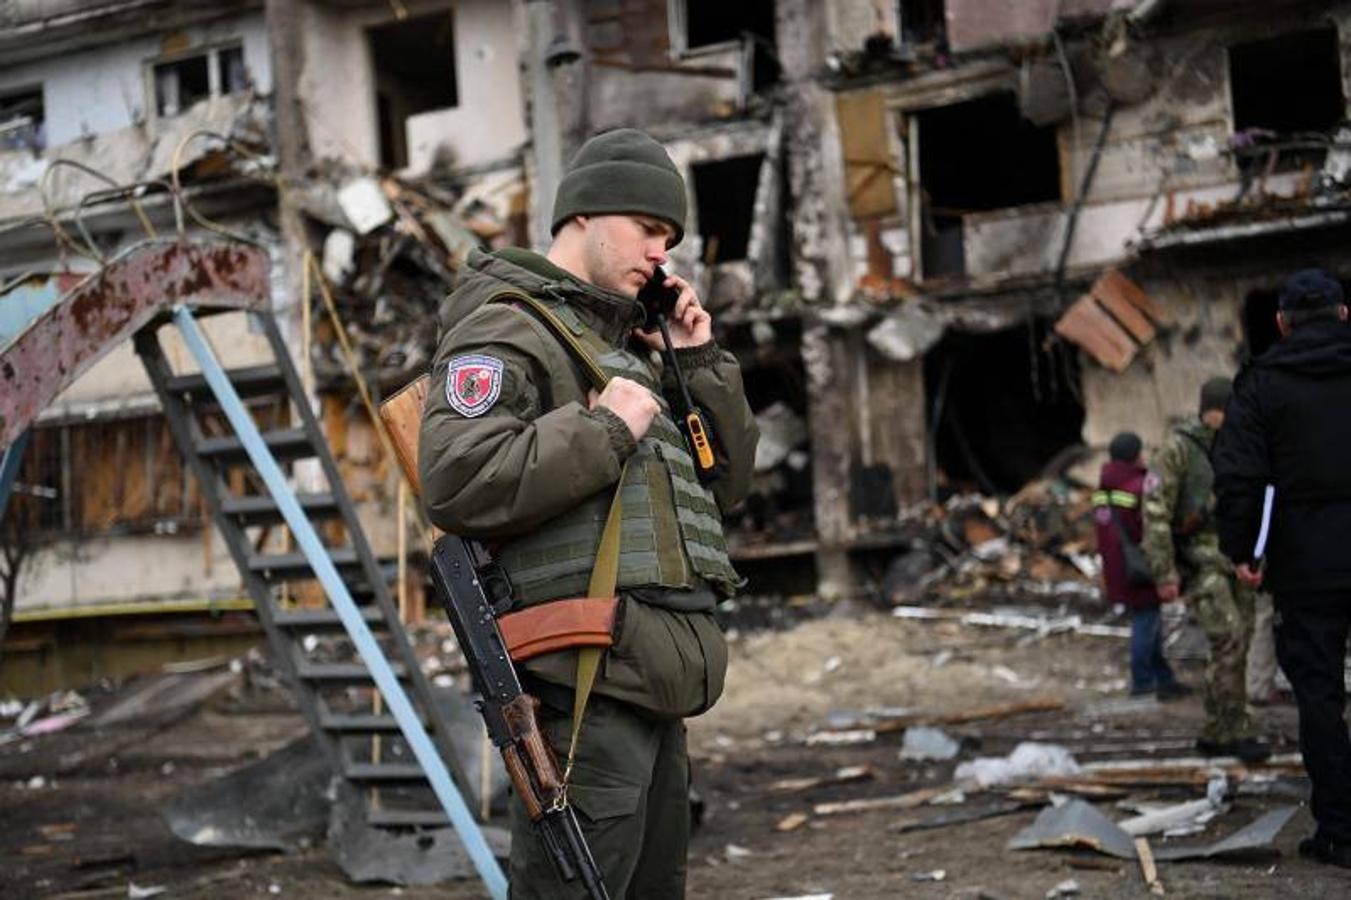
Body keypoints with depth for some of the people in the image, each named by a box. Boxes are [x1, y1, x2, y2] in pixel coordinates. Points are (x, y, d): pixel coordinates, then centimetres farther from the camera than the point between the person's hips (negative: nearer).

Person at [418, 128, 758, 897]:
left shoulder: (628, 349, 24)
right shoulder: (506, 330, -4)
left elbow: (727, 482, 23)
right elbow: (459, 484, -21)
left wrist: (700, 363, 12)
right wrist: (605, 429, -15)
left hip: (652, 689, 10)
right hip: (587, 692, -10)